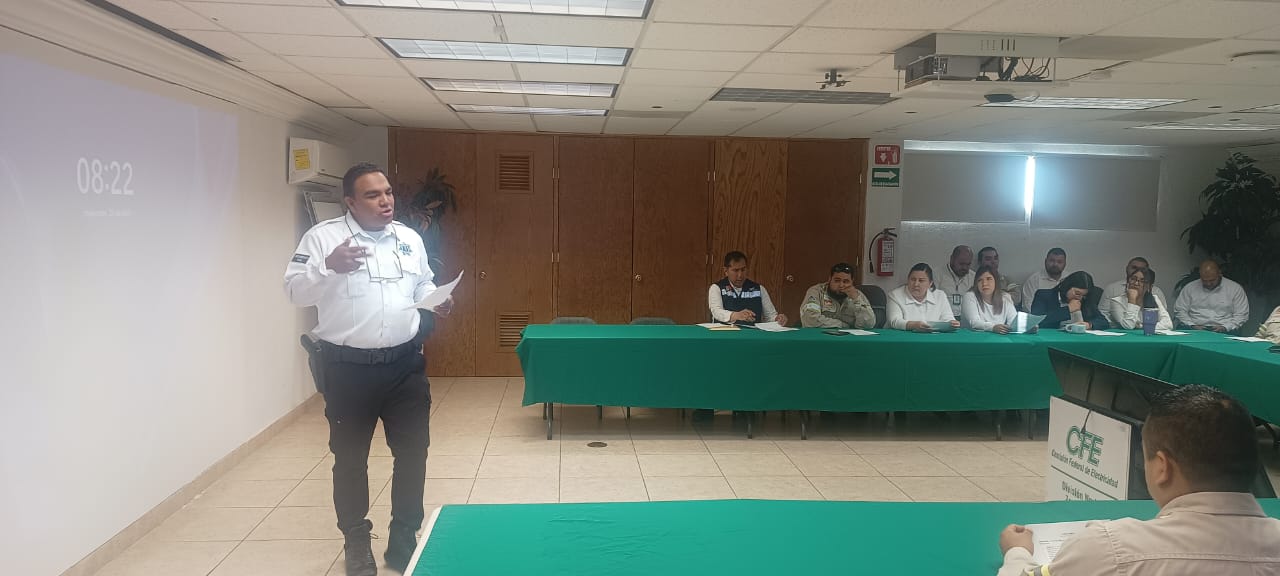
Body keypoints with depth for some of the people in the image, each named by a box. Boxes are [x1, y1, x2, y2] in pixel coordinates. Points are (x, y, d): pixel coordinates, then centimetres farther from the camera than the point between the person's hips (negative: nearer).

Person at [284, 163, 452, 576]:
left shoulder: (410, 239, 8)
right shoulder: (322, 236, -6)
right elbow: (295, 291, -10)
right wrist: (329, 268, -27)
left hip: (405, 362, 4)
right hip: (347, 366, -3)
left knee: (412, 452, 10)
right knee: (350, 457, 10)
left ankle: (405, 540, 28)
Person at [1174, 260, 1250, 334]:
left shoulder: (1235, 288, 9)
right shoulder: (1189, 288, 11)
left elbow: (1241, 315, 6)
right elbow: (1179, 310, 10)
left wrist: (1225, 327, -10)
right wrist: (1192, 325, -6)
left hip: (1223, 331, -1)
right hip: (1193, 330, 1)